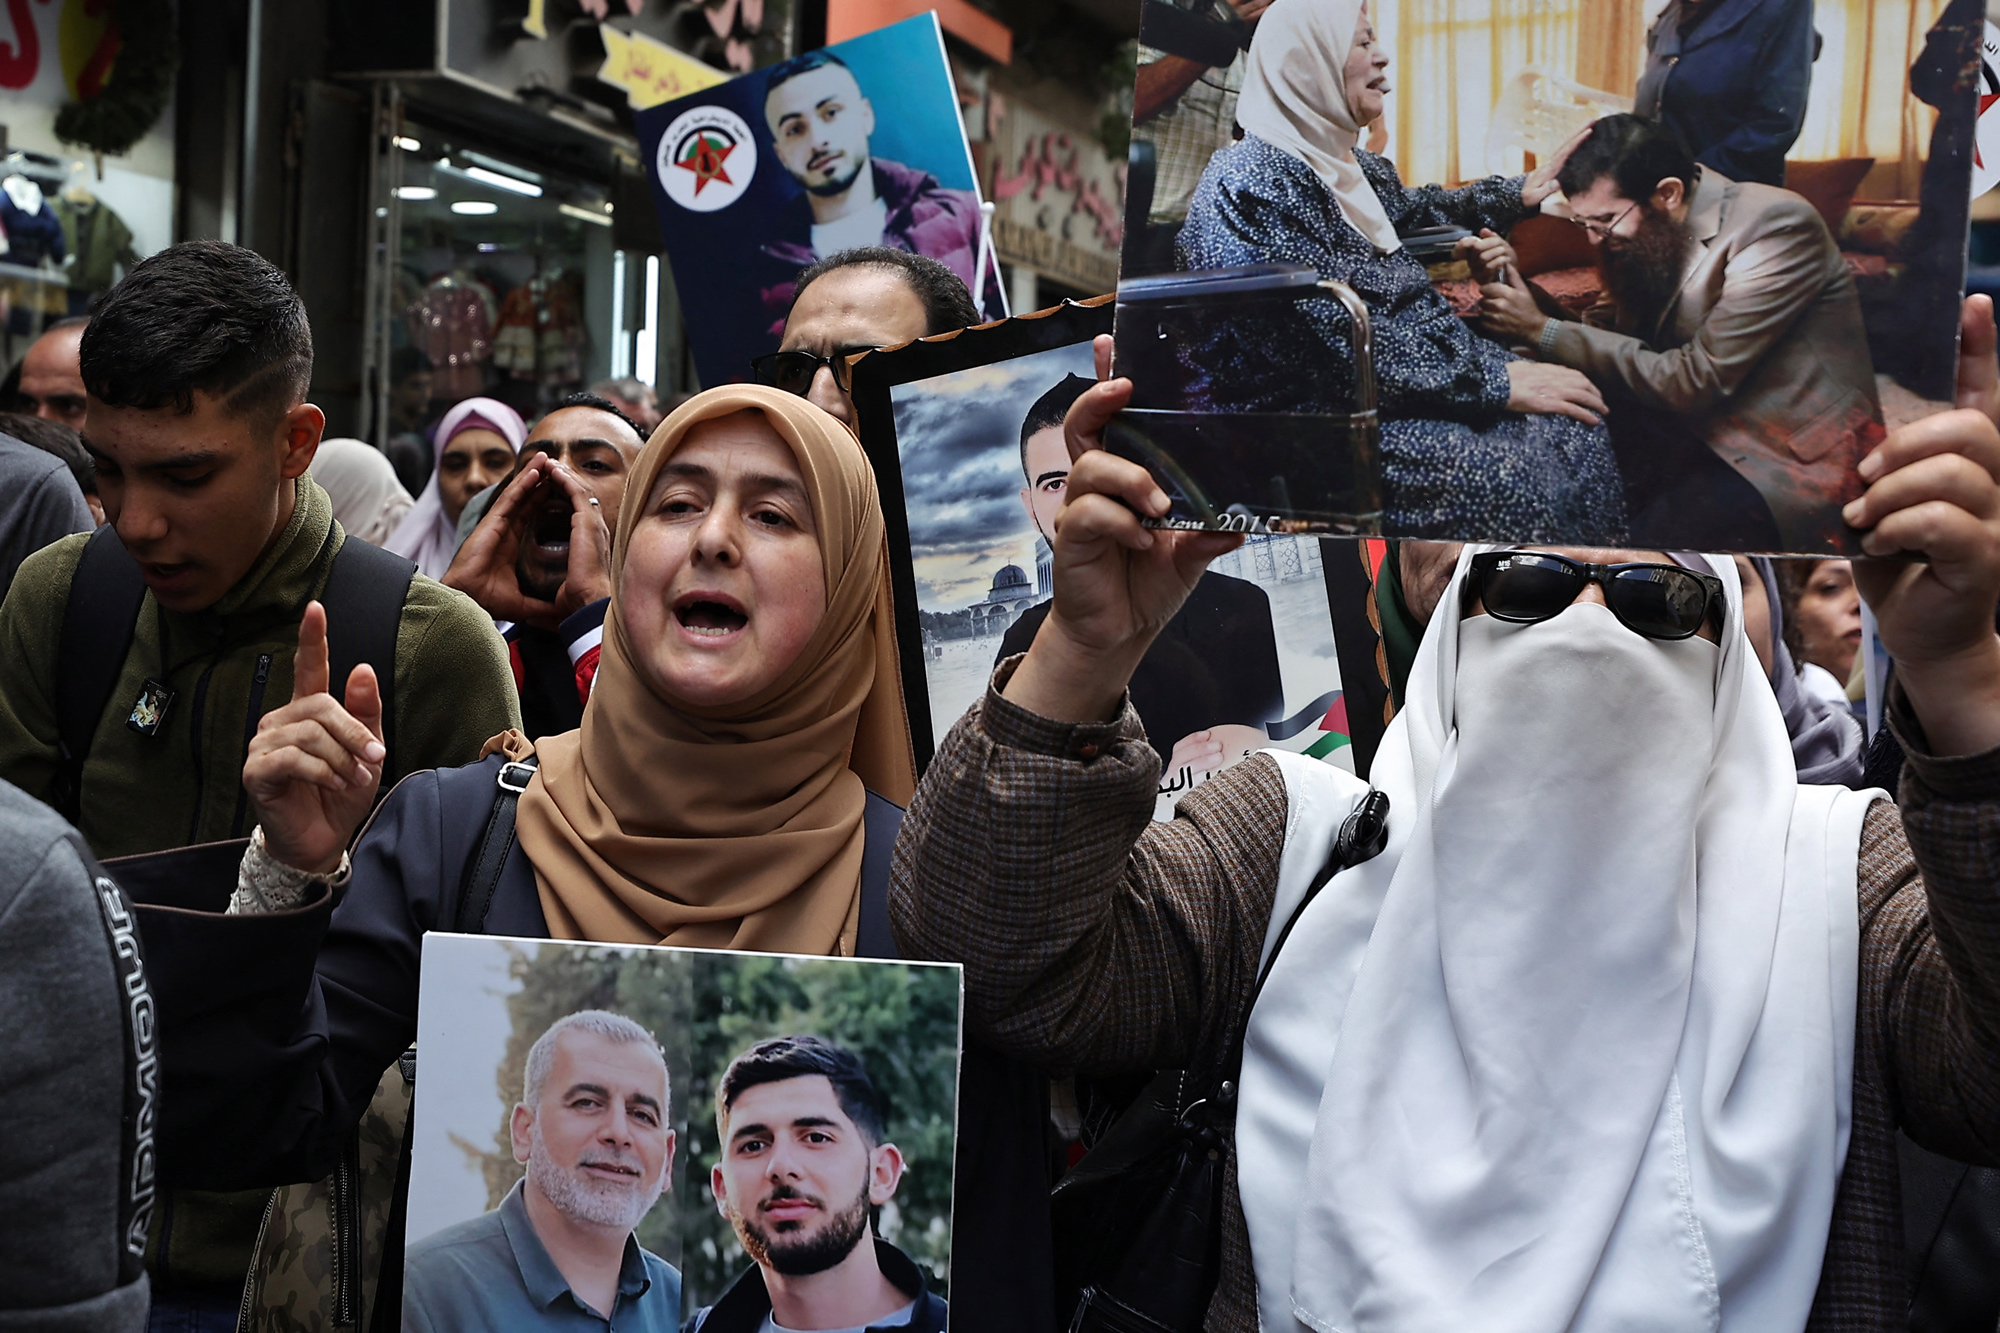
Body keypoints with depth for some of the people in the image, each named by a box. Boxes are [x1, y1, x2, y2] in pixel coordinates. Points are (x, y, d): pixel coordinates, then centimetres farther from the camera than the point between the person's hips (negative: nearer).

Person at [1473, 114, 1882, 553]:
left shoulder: (1778, 227, -19)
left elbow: (1694, 382, -23)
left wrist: (1543, 330, -21)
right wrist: (1522, 287, -11)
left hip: (1797, 454, -7)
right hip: (1703, 426, 7)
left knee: (1654, 534, -28)